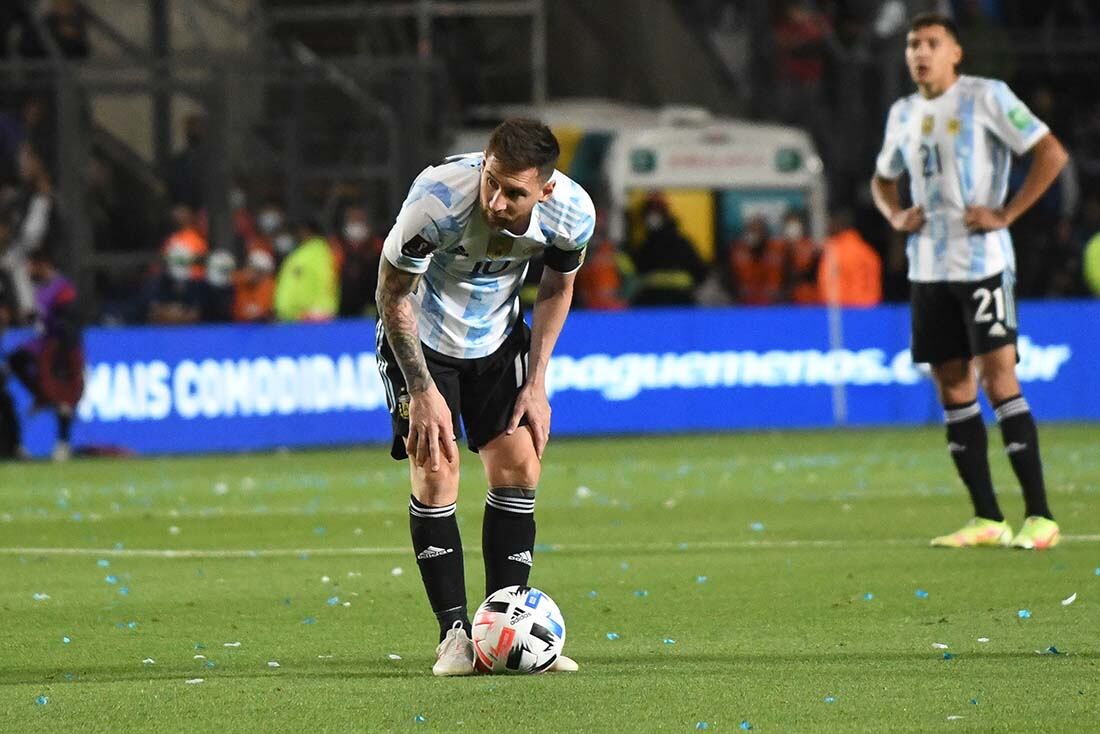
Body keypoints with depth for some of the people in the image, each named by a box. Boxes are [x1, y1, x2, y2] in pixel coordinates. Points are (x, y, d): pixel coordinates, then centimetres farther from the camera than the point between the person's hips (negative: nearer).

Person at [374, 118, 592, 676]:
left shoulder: (572, 212, -25)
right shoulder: (438, 199, -37)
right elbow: (393, 293, -20)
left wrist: (536, 382, -4)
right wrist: (423, 392, -20)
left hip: (498, 336, 4)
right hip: (420, 336, -4)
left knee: (518, 466, -5)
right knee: (435, 467, -14)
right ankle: (454, 633, -7)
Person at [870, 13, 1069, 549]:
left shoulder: (986, 97, -5)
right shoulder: (903, 113, 14)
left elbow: (1051, 153, -9)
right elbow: (883, 178, 31)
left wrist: (1007, 213, -14)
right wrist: (894, 215, 9)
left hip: (982, 261, -7)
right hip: (927, 268, 7)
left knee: (998, 380, -12)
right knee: (952, 388, 4)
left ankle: (1039, 516, -11)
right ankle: (986, 519, 9)